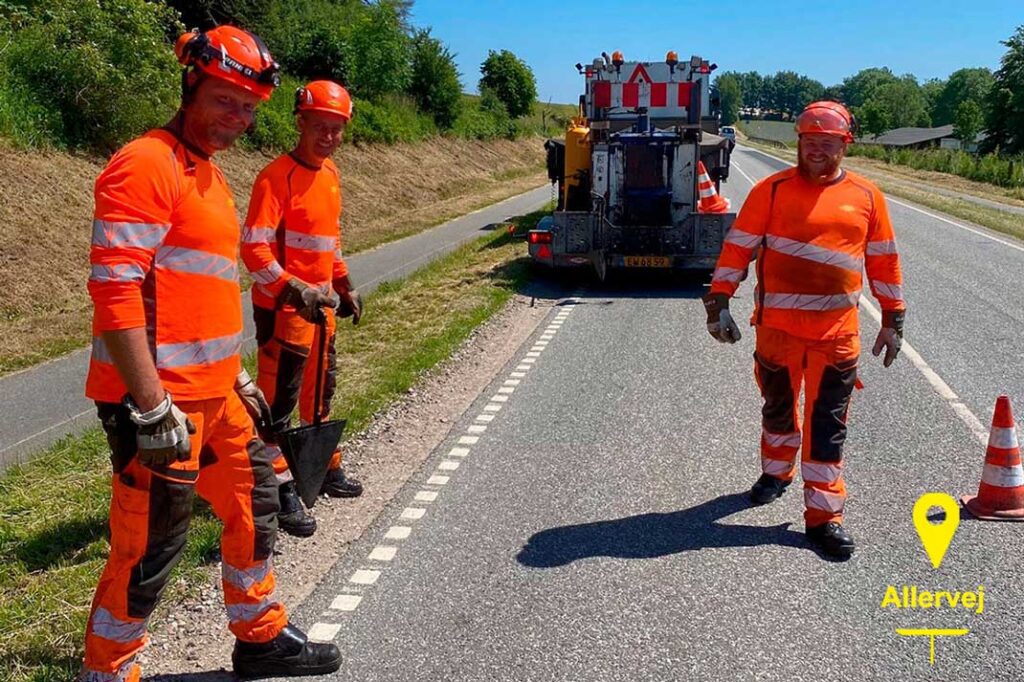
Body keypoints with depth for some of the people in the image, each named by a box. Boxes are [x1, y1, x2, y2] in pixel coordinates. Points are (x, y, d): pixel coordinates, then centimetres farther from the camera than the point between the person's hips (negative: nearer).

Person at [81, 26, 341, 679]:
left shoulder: (209, 174, 16)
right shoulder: (147, 163, -14)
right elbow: (115, 290, -21)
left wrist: (235, 375, 23)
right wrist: (151, 406, -23)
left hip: (213, 392, 10)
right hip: (160, 400, -10)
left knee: (256, 502, 18)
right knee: (152, 547, 1)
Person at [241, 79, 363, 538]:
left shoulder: (329, 173, 10)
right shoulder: (277, 177, -16)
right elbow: (254, 247, -23)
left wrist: (343, 287, 21)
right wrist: (293, 291, -33)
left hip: (321, 305, 9)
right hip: (284, 308, -8)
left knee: (320, 391, 20)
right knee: (279, 400, -1)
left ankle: (325, 468, 36)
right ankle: (282, 491, 8)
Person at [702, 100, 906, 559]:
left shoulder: (866, 197, 3)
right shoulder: (772, 190, -2)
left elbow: (883, 261, 11)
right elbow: (738, 246, -2)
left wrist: (892, 319, 12)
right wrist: (719, 302, -8)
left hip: (837, 335, 0)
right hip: (777, 328, 0)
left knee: (827, 425, 3)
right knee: (778, 408, 19)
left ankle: (824, 515, 12)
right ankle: (777, 472, 45)